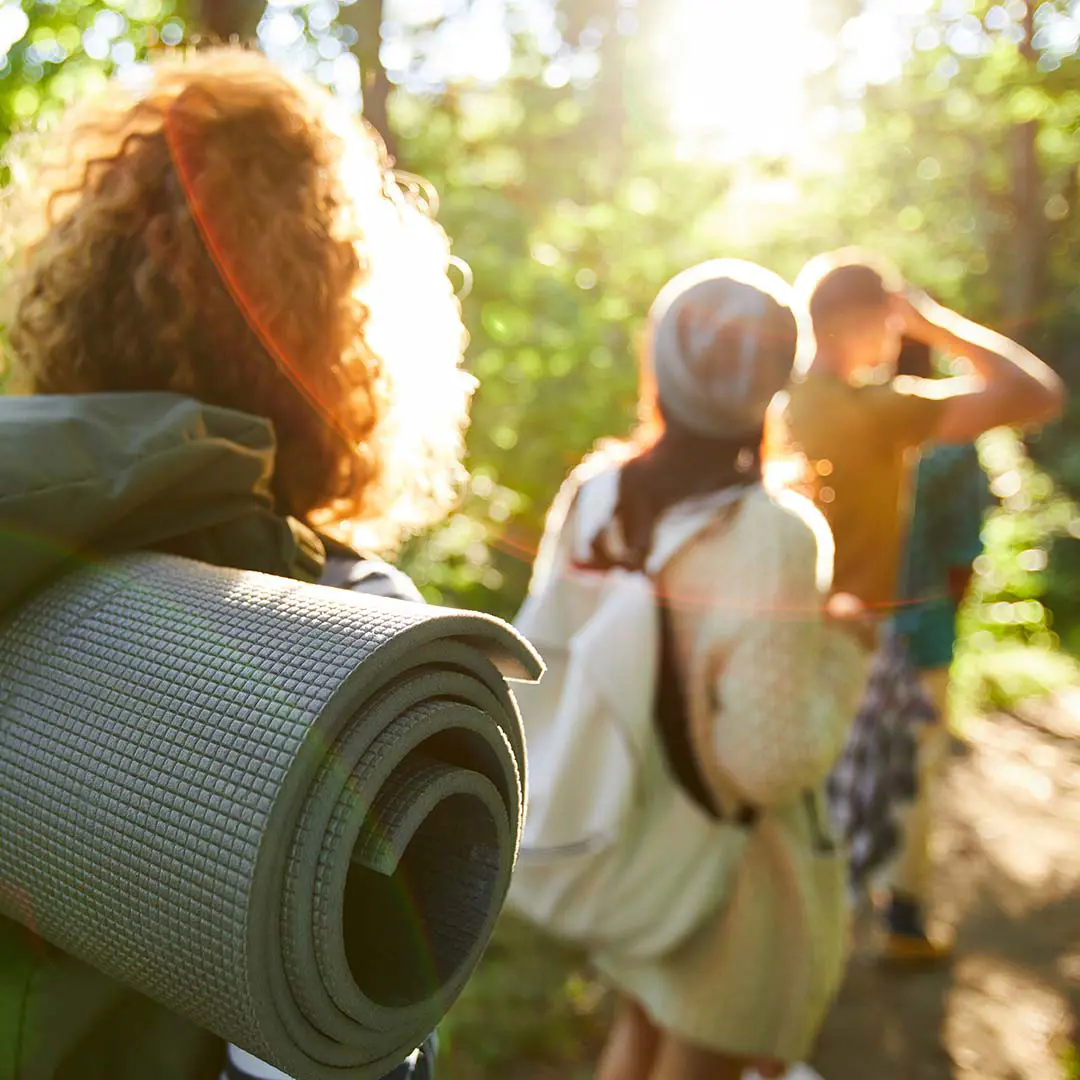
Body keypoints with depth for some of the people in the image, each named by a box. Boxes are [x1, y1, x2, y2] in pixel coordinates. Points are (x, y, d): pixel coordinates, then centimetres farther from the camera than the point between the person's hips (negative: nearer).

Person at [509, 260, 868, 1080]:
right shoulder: (774, 536, -29)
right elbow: (771, 761, -26)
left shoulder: (593, 491, -12)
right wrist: (840, 652, -12)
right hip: (719, 865, -5)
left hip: (623, 839, 5)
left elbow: (540, 657, -4)